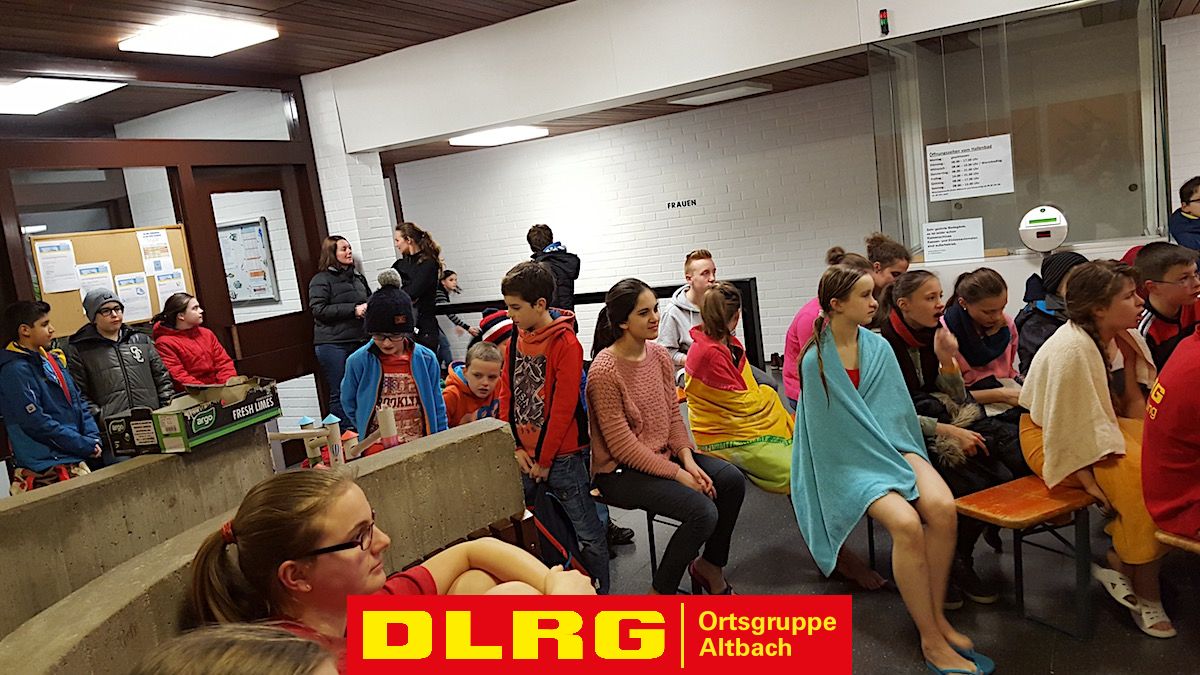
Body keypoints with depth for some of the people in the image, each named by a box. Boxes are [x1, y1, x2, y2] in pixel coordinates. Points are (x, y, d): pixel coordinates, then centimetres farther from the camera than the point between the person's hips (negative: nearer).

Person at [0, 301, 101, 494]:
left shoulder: (52, 360, 13)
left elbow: (79, 401, 16)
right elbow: (37, 422, -16)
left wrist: (93, 438, 2)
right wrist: (85, 445, -13)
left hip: (75, 459, 7)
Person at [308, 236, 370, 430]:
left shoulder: (358, 278, 17)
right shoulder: (321, 280, -2)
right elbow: (319, 310, -13)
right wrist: (353, 310, -16)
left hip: (359, 341, 6)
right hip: (333, 344, -6)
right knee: (340, 394, -3)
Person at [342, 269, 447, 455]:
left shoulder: (426, 358, -3)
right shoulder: (358, 362, -6)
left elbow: (437, 407, 7)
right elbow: (349, 405, 9)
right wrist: (372, 433, 6)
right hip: (377, 453, -1)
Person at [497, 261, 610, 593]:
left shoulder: (566, 343, -14)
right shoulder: (514, 342, 7)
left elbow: (564, 406, -15)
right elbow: (507, 397, 9)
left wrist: (545, 460, -11)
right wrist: (516, 448, 0)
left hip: (562, 456, -6)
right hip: (525, 456, 6)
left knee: (588, 534, 4)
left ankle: (600, 591, 20)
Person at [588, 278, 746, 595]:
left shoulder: (659, 354, 2)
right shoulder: (604, 370, -21)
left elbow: (673, 414, 7)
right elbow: (621, 444, -20)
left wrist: (688, 459, -9)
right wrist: (676, 474, -19)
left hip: (663, 454, 8)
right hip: (620, 471, -8)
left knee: (732, 481, -8)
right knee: (703, 512, -22)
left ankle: (710, 565, 15)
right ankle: (660, 593, -1)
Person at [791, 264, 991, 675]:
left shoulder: (878, 347, 5)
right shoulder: (815, 361, -10)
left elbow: (897, 410, 10)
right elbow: (829, 429, -9)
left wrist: (905, 458, -2)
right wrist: (890, 468, -10)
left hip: (892, 446, 5)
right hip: (849, 460, -5)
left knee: (942, 506, -24)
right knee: (906, 523, -29)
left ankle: (937, 615, -6)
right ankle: (932, 640, -13)